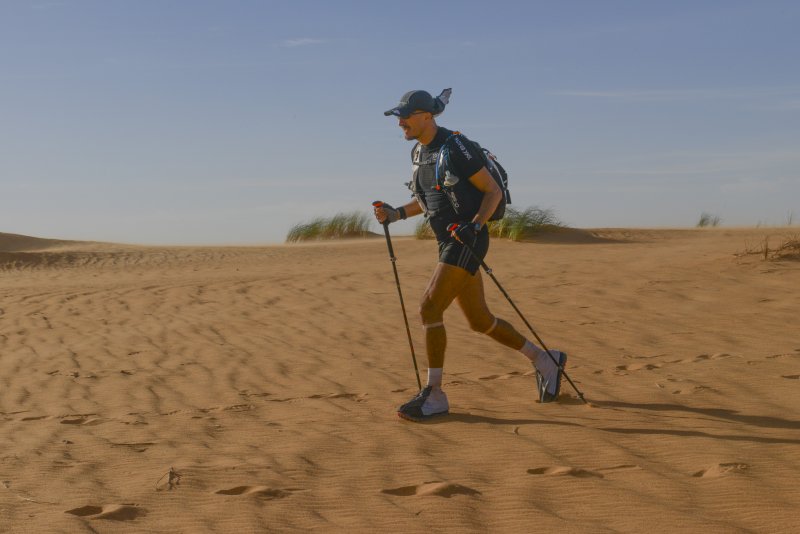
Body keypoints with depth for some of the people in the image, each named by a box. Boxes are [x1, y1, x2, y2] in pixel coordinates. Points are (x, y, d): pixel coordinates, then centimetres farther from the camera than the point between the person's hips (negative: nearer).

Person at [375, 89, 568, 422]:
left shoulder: (455, 147, -14)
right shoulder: (418, 153, 12)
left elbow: (493, 190, -11)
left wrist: (475, 224, -25)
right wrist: (396, 214, 8)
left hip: (468, 243, -9)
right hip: (449, 244, 9)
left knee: (429, 309, -17)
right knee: (480, 322, 14)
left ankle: (435, 395, -9)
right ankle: (544, 360, 30)